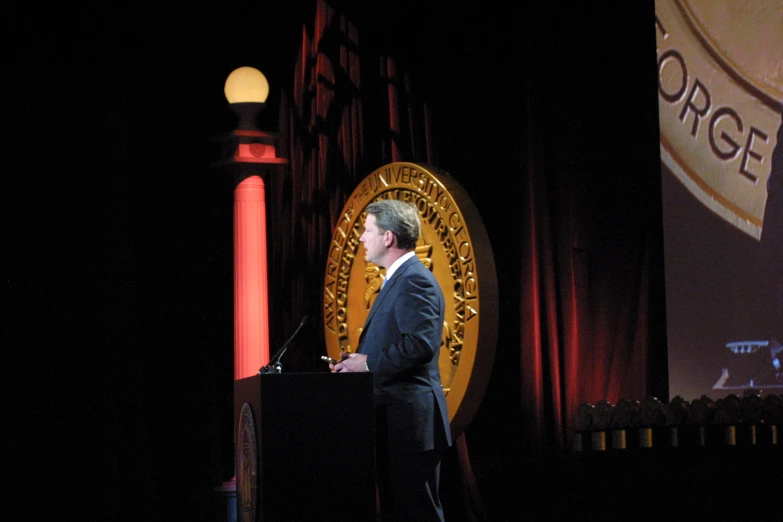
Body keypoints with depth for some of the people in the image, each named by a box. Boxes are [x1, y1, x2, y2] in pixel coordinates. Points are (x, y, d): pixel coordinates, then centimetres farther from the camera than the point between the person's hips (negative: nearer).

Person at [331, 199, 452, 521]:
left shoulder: (415, 281, -13)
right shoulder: (398, 279, 21)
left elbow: (422, 343, -25)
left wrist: (370, 364, -17)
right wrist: (359, 360, 10)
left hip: (411, 423, -11)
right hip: (396, 423, 11)